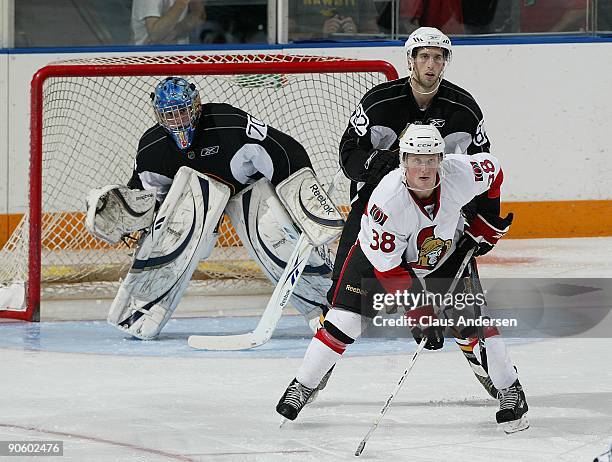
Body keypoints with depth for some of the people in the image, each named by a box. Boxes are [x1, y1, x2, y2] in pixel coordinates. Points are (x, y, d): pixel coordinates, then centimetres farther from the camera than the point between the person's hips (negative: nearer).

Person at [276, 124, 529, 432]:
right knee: (345, 319, -12)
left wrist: (484, 228, -4)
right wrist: (419, 314, -31)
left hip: (444, 255, 3)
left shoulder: (461, 175, -29)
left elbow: (493, 170, -4)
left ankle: (510, 391, 7)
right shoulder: (387, 200, -38)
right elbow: (388, 268, -31)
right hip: (383, 254, -3)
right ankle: (302, 386, 6)